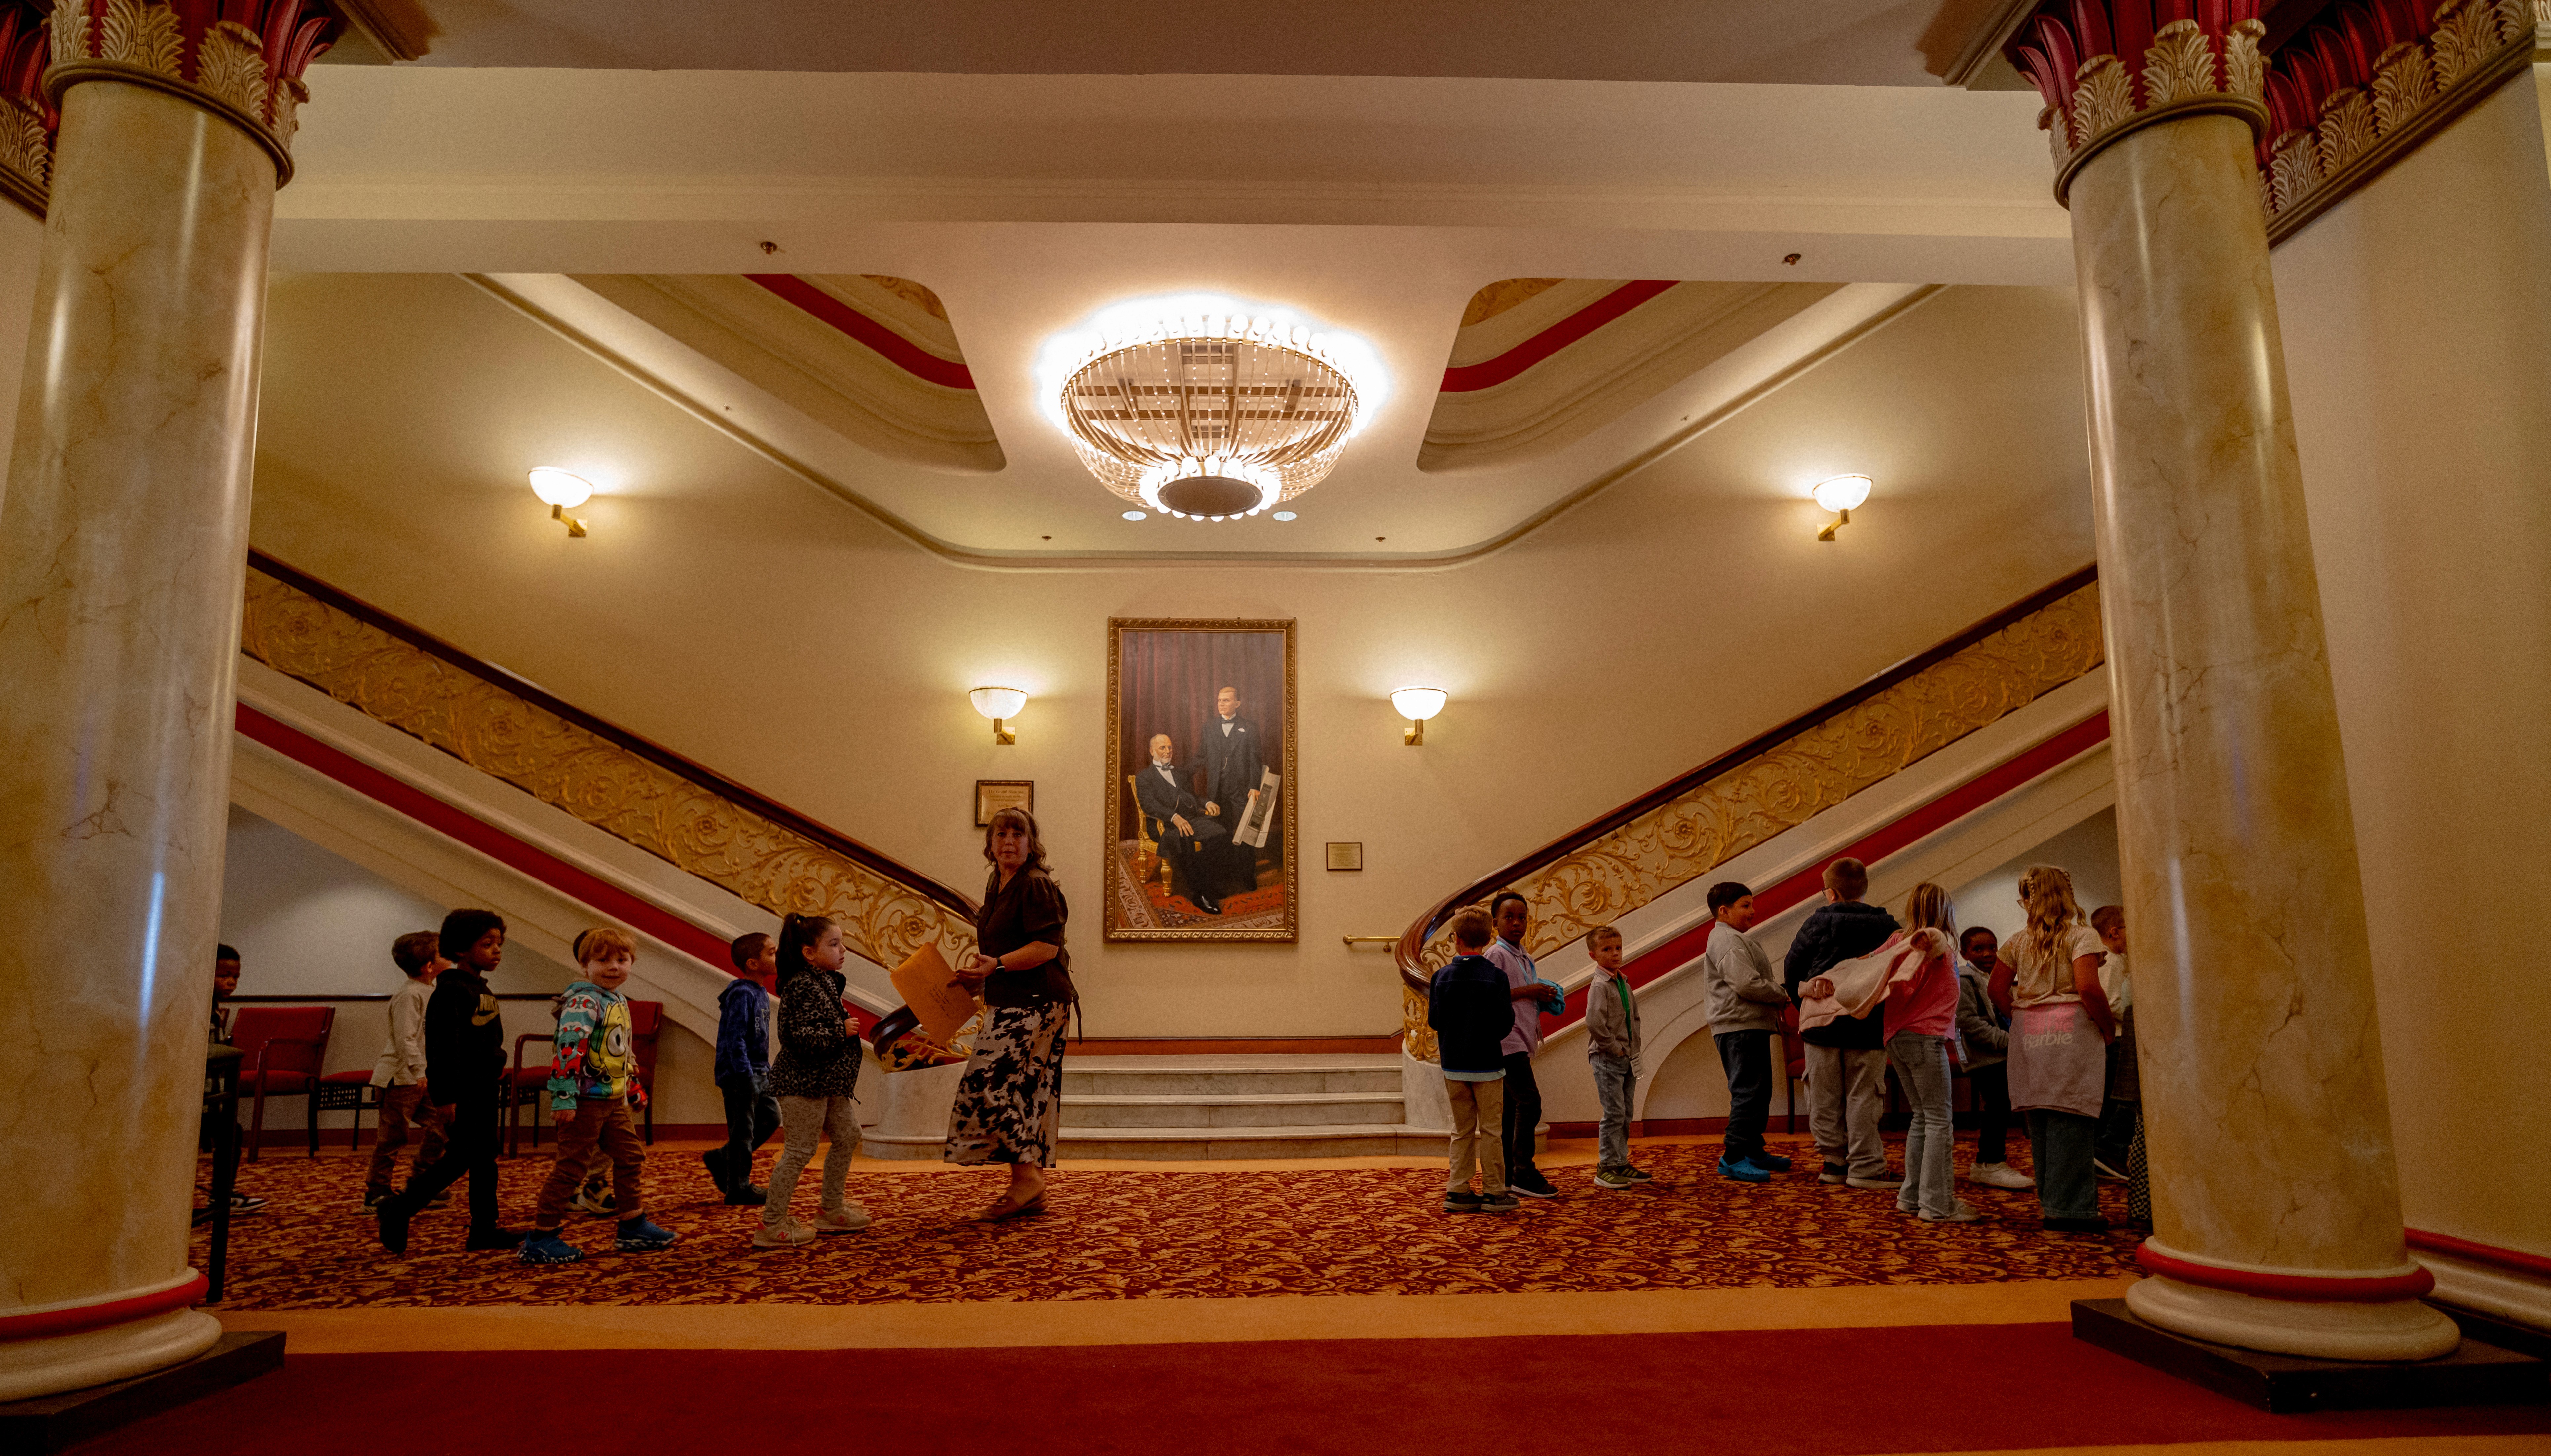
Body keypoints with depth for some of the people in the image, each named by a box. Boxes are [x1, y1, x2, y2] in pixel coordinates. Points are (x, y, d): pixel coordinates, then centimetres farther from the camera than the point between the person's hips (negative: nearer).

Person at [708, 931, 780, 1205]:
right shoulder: (741, 994, -20)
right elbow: (735, 1039, -23)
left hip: (758, 1072, 10)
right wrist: (746, 1077, -24)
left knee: (771, 1118, 15)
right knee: (743, 1130, 1)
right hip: (740, 1074, -9)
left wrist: (767, 1070, 20)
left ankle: (721, 1160, 27)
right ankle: (739, 1189, 14)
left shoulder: (761, 992, 9)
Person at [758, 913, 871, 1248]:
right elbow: (799, 1037, -28)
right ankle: (771, 1226, 4)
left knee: (848, 1135, 16)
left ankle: (831, 1210, 28)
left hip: (826, 1082, 11)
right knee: (799, 1151, -6)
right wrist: (841, 1032, -23)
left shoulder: (825, 982, 12)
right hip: (803, 1082, -11)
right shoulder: (802, 987, -19)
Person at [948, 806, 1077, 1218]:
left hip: (1034, 1004, -10)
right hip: (1009, 1003, 10)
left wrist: (998, 965, -26)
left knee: (985, 1086, -12)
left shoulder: (1037, 886, -13)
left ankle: (1027, 1175, -2)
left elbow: (1047, 948, -21)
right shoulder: (997, 884, 16)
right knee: (1020, 1092, 11)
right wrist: (977, 968, 14)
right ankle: (1031, 1193, 18)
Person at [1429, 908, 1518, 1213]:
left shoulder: (1441, 976, -4)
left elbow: (1434, 1020, 0)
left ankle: (1458, 1191, 14)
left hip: (1453, 1065, 3)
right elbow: (1506, 1023, -8)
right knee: (1491, 1130, 6)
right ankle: (1494, 1193, 10)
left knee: (1462, 1130, 13)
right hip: (1487, 1065, -3)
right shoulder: (1496, 976, -11)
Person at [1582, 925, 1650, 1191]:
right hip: (1607, 1059, -8)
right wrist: (1614, 1048, -16)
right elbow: (1594, 1022, -25)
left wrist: (1634, 1047, 12)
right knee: (1614, 1113, -7)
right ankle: (1606, 1168, 0)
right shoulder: (1600, 985, -14)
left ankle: (1621, 1163, 22)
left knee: (1626, 1114, 13)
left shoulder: (1624, 983, 12)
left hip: (1627, 1059, 8)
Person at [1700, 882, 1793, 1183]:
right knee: (1748, 1092, -13)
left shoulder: (1733, 939, 24)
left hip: (1750, 1026, 11)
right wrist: (1784, 994, -10)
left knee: (1759, 1091, 16)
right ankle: (1733, 1158, -13)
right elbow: (1747, 984, -23)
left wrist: (1777, 996, 12)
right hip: (1741, 1027, -11)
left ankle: (1754, 1151, 25)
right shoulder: (1728, 941, -13)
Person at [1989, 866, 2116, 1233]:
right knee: (2071, 1119, -3)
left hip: (2030, 1035, 5)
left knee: (2040, 1120, 9)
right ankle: (2068, 1208, -3)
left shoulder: (2018, 942, 10)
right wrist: (2108, 1029, -4)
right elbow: (2088, 988, -16)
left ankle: (2051, 1202, 17)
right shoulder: (2082, 936, -4)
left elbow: (1998, 990, 8)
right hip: (2072, 1033, -5)